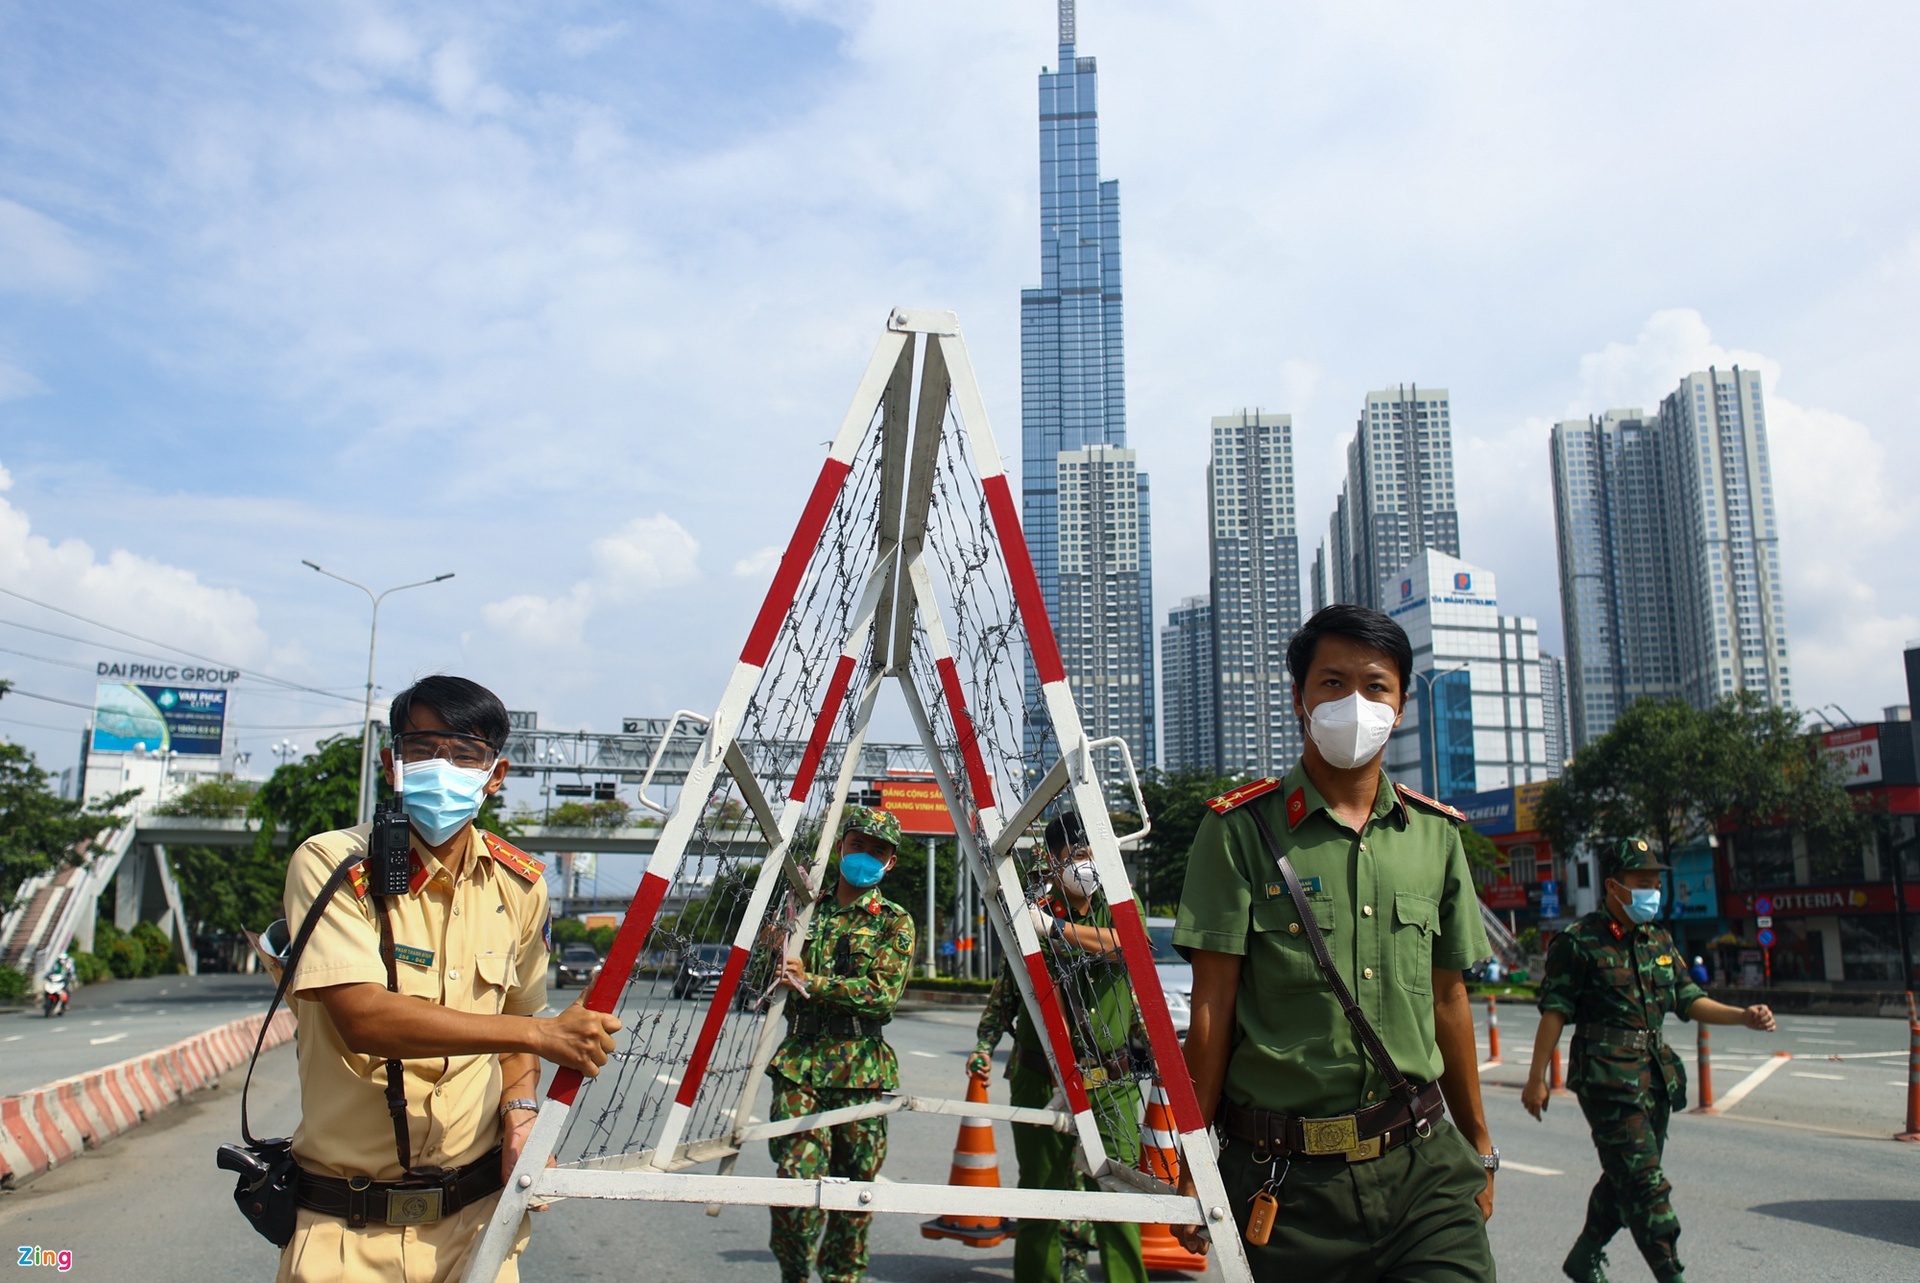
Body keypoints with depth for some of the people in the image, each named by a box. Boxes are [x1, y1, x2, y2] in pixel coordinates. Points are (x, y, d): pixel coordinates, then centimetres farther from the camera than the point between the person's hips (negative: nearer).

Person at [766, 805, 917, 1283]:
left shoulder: (894, 922, 4)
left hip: (860, 1066, -2)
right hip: (799, 1059, 2)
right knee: (795, 1175, -9)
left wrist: (812, 982, -14)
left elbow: (883, 993, -9)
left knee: (853, 1182, 3)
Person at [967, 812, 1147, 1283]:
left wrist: (1056, 929, -25)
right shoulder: (1032, 916, 4)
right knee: (1040, 1194, 2)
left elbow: (1126, 943, -18)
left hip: (1109, 1081, 1)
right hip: (1042, 1080, 0)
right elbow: (1005, 992, 13)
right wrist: (984, 1044, 1)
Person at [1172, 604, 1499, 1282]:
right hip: (1287, 1176, -3)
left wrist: (1479, 1147, 21)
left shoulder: (1436, 833, 8)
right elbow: (1211, 1006, -6)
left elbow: (1447, 999, 16)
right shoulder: (1241, 828, -5)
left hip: (1424, 1165, 3)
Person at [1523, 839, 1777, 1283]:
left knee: (1626, 1176, 15)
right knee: (1644, 1179, -10)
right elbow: (1554, 1012, -10)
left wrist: (1744, 1016, -1)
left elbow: (1689, 1001, 16)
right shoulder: (1580, 942, -8)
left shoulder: (1660, 941, 14)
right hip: (1606, 1075, -7)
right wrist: (1536, 1078, -12)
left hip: (1655, 1074, 8)